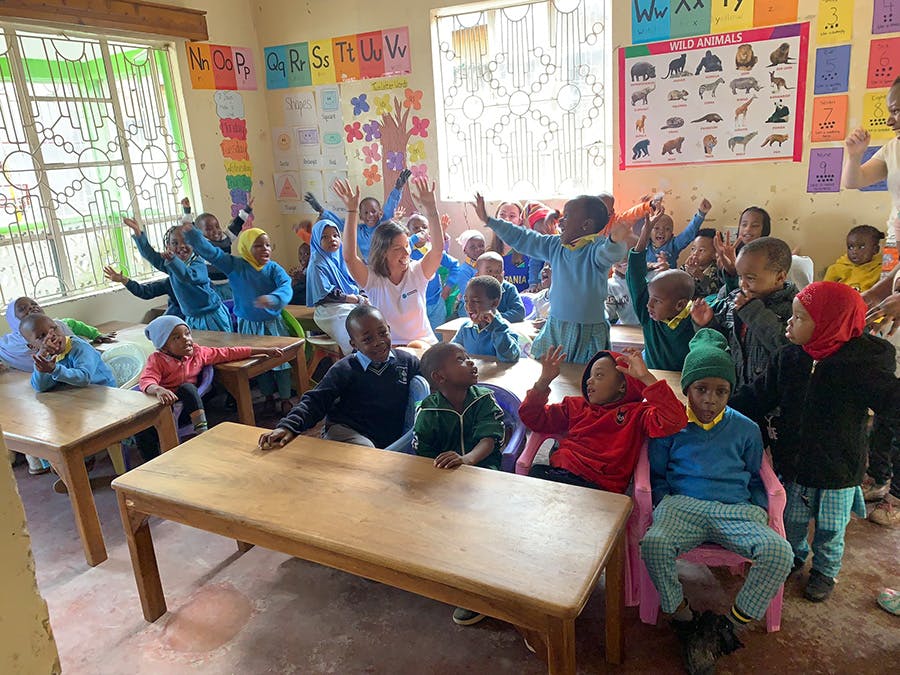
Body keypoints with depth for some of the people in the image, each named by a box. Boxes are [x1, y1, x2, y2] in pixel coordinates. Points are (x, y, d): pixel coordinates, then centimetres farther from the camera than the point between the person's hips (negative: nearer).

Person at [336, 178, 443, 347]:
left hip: (424, 343, 1)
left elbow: (438, 249, -14)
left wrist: (430, 207, -24)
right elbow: (349, 257, -20)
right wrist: (351, 211, -25)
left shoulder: (417, 272, 1)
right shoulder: (373, 279, -3)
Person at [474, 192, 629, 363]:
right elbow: (522, 239, 15)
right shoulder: (555, 245, 6)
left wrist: (615, 241, -60)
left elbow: (610, 253, -36)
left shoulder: (596, 248, -13)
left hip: (588, 333, -6)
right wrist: (488, 220, 18)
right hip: (554, 328, 6)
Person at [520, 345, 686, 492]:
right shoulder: (576, 405, 26)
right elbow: (533, 418, 24)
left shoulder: (637, 412, 12)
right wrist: (544, 380, 12)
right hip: (557, 474, 4)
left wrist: (646, 377, -10)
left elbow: (674, 421, -7)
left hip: (597, 486, -4)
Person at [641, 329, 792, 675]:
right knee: (654, 544, -34)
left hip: (738, 510, 2)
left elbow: (754, 480, 25)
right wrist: (664, 504, 0)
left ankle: (731, 626, -9)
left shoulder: (746, 429, 18)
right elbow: (656, 475, 17)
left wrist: (760, 512, 9)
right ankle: (686, 623, -9)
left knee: (779, 552, -29)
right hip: (683, 504, -1)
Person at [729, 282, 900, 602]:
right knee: (791, 520, 20)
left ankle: (825, 570, 45)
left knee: (831, 529, 18)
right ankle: (794, 555, 50)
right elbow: (757, 397, -7)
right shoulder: (787, 359, -10)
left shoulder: (864, 363, -20)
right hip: (793, 462, 3)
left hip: (839, 469, -2)